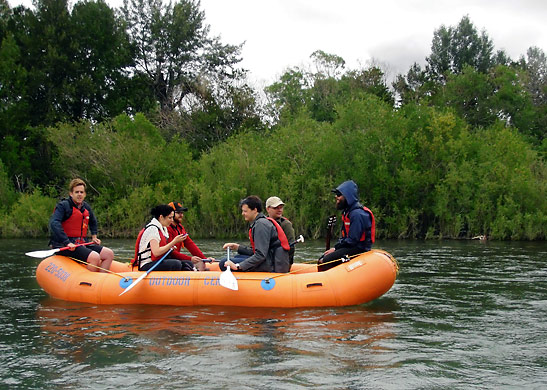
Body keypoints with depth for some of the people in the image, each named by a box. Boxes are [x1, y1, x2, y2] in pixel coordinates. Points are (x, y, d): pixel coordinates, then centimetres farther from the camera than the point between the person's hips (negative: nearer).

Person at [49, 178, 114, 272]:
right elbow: (54, 224, -23)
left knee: (109, 254, -4)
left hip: (82, 243, 8)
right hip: (63, 246, -8)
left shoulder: (86, 207, 15)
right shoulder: (63, 206, -8)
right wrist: (67, 242, -29)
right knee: (95, 257, -28)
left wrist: (94, 236, 26)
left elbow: (93, 222, 38)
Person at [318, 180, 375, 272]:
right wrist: (335, 248, 3)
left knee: (326, 261, -22)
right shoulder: (347, 212, 15)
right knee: (321, 260, 3)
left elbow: (352, 240, -23)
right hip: (349, 247, 10)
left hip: (358, 249, -10)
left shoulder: (357, 214, -19)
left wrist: (335, 249, -14)